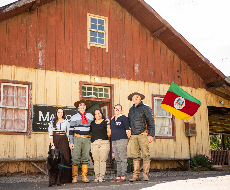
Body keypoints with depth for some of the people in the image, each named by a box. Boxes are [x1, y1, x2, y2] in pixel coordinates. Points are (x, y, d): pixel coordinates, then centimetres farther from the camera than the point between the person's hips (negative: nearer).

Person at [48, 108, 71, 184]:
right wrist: (52, 144, -9)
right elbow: (50, 134, 1)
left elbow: (68, 133, 12)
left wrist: (70, 142, 1)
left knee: (65, 159, -5)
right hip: (54, 140, -1)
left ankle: (65, 178, -1)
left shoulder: (66, 122, 12)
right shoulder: (52, 122, 7)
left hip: (64, 141, 1)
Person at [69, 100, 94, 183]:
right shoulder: (74, 117, 4)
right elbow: (71, 130, 0)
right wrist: (71, 142, -6)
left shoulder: (90, 116, 11)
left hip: (87, 139, 2)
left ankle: (84, 177, 8)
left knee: (86, 158, 3)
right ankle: (74, 177, 1)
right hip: (77, 138, -2)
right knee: (75, 158, -5)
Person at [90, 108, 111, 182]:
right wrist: (95, 138, 10)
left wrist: (104, 137, 5)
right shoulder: (92, 123, 16)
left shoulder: (105, 122, 6)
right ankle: (97, 177, 1)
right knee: (96, 160, -1)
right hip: (94, 143, 3)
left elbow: (109, 132, 6)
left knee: (102, 160, -7)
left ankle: (101, 177, -6)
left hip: (104, 143, -3)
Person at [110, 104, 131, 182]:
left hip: (122, 140, -8)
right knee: (117, 160, 9)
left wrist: (126, 138, -5)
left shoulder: (123, 118, -5)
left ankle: (123, 177, -5)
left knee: (123, 158, -6)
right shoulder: (113, 119, 18)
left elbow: (128, 130, -8)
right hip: (114, 141, 8)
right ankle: (118, 176, 13)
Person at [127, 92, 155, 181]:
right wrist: (129, 133, 15)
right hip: (133, 136, 5)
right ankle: (136, 175, 4)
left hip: (143, 135, -5)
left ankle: (145, 175, 0)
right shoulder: (131, 110, 18)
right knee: (135, 156, 2)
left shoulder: (145, 108, 2)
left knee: (145, 155, -4)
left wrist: (151, 135, -11)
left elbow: (151, 122, -3)